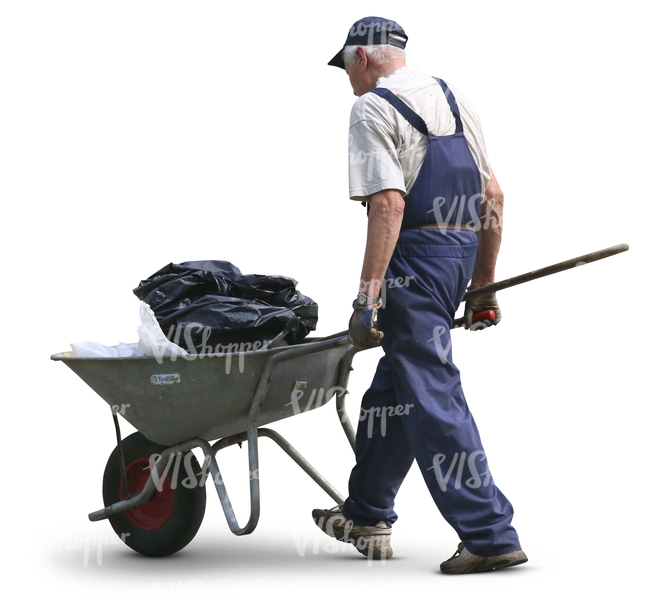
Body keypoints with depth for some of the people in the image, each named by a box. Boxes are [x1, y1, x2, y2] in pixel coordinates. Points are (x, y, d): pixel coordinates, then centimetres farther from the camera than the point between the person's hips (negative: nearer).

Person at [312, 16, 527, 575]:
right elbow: (493, 196, 15)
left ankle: (490, 534, -6)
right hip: (461, 251, 9)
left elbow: (389, 202, -19)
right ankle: (367, 517, 29)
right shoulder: (452, 98, 16)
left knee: (432, 393, -6)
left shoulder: (373, 108, -7)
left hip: (415, 255, -9)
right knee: (393, 383, 18)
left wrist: (367, 295, -19)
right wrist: (483, 283, 21)